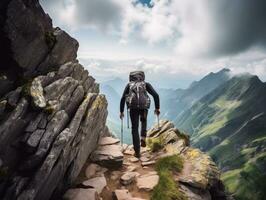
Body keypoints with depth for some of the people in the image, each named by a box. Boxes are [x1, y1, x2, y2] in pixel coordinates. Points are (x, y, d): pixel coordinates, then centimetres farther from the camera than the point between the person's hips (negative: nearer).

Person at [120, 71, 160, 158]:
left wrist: (121, 111, 21)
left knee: (134, 128, 11)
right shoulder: (146, 84, 21)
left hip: (133, 107, 0)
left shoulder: (129, 85, 23)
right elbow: (156, 95, 8)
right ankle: (143, 138, 13)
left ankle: (137, 152, 11)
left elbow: (123, 98, 14)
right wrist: (157, 108, 15)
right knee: (144, 121, 32)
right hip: (144, 106, 0)